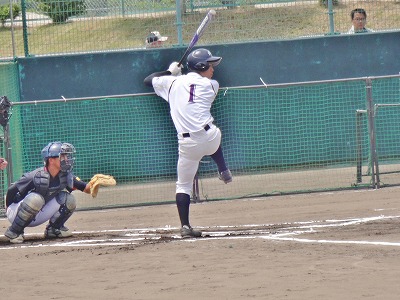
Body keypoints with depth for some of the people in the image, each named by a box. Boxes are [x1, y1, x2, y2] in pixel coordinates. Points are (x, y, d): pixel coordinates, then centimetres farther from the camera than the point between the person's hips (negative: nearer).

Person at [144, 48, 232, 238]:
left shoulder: (172, 82, 11)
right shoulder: (211, 85, 6)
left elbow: (148, 80, 27)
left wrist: (170, 72, 41)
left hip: (187, 145, 1)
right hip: (209, 139, -1)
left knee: (183, 185, 10)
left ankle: (185, 226, 1)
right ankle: (223, 171, 36)